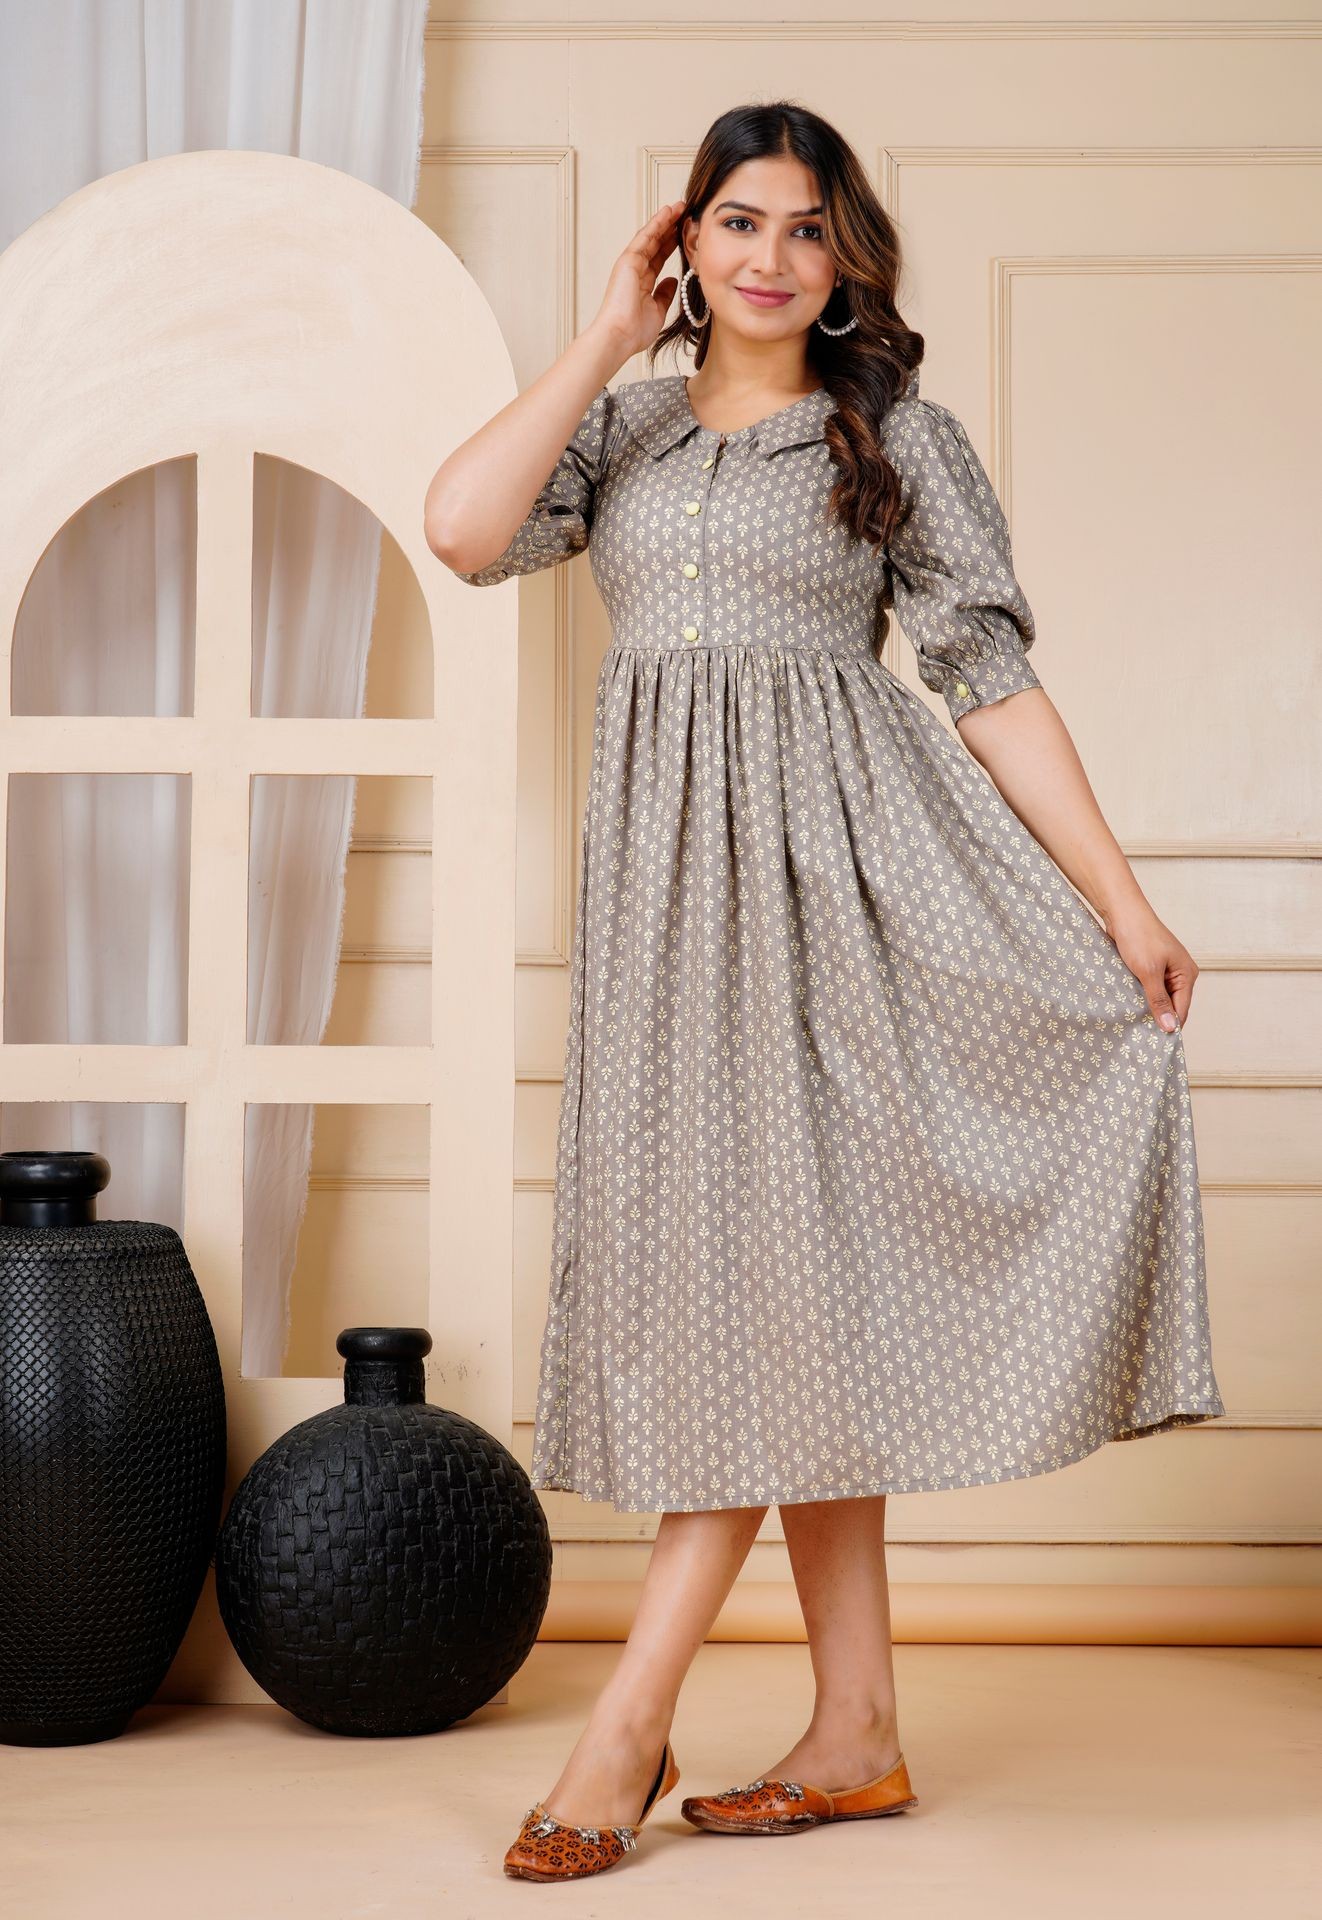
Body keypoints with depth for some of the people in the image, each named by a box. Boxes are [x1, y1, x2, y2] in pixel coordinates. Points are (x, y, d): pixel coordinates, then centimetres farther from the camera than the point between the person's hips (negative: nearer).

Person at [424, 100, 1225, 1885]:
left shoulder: (899, 435, 5)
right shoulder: (623, 428, 14)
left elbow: (995, 680, 0)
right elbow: (465, 529, -5)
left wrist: (1120, 899, -7)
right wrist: (610, 335, 2)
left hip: (830, 859, -4)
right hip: (665, 865, 4)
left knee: (773, 1255, -9)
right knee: (758, 1281, 4)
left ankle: (632, 1721, -4)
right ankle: (857, 1733, 11)